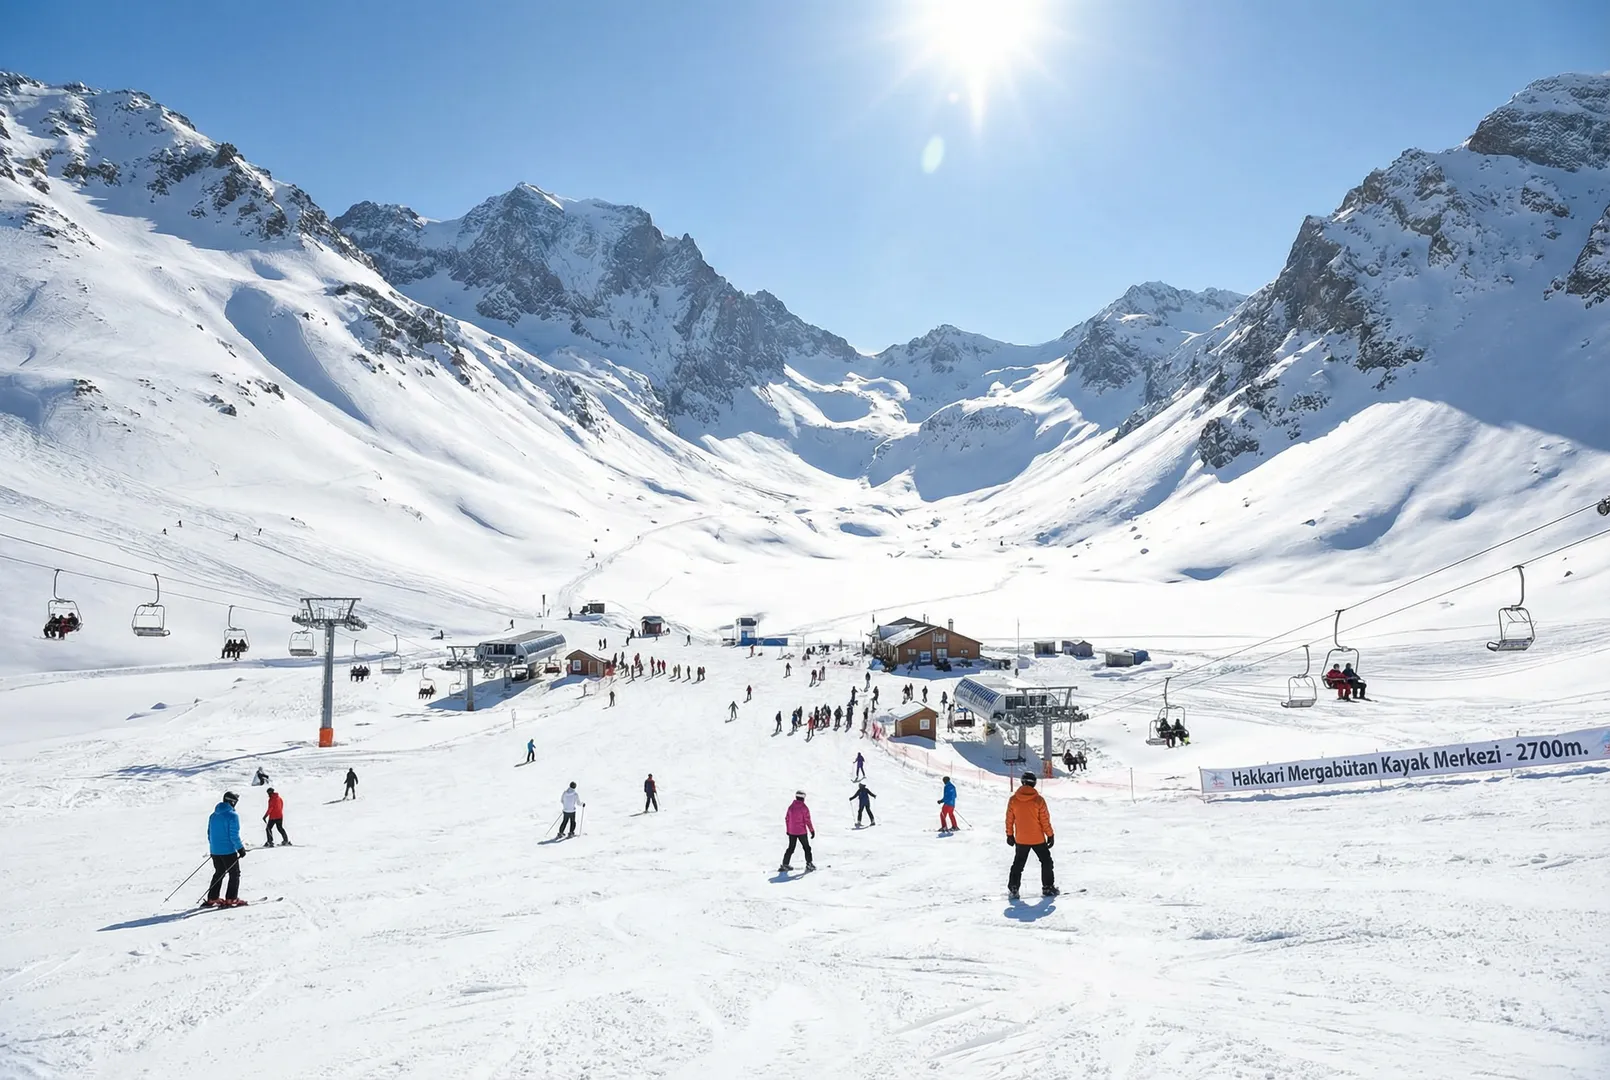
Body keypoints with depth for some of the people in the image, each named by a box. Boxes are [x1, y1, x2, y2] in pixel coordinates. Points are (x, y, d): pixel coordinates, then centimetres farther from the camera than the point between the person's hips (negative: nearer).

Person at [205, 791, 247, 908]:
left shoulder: (213, 815, 8)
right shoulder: (232, 815, -14)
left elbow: (209, 834, 14)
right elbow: (234, 835, -17)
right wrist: (241, 848, -8)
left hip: (215, 851, 7)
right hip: (228, 851, -7)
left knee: (219, 873, 19)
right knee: (235, 874, 4)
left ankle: (212, 899, 18)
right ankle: (231, 899, -1)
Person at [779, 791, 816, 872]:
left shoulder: (791, 806, 2)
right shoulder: (804, 808, -12)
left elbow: (787, 819, 8)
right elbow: (807, 820, -13)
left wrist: (788, 829, 19)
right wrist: (812, 830, -6)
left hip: (791, 832, 5)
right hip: (801, 832, -5)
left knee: (791, 848, 13)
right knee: (806, 847, 11)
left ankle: (785, 865, 10)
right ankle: (809, 863, 12)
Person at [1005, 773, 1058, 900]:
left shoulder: (1013, 800, -6)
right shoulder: (1038, 799, -13)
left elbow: (1009, 819, 0)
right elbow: (1045, 820, -8)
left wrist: (1009, 835, 11)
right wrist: (1050, 835, 3)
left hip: (1020, 839, 2)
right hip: (1038, 839, -2)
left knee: (1018, 864, 14)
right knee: (1046, 861, 16)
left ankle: (1013, 889, 7)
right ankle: (1048, 888, 16)